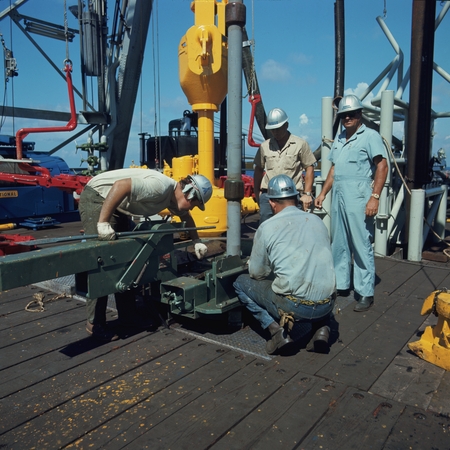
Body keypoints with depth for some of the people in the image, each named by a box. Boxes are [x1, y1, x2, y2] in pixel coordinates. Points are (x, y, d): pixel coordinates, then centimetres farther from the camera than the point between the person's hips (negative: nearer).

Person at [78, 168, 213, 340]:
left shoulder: (173, 196, 3)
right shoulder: (161, 186, -28)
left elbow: (185, 216, 23)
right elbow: (121, 184, -37)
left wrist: (196, 240, 15)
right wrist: (103, 223, -37)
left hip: (118, 208, 10)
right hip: (96, 198, -10)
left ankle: (128, 316, 16)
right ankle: (95, 323, -3)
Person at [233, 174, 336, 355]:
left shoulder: (267, 228, -4)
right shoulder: (317, 221, 9)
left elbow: (256, 273, 3)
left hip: (293, 305, -4)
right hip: (326, 305, 5)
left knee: (241, 282, 16)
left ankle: (276, 330, 1)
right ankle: (322, 326, 12)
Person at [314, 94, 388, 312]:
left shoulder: (370, 136, -2)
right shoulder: (339, 139, 19)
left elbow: (382, 166, -9)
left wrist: (375, 197, -18)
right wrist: (323, 193, 19)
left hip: (359, 198, -7)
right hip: (338, 196, 7)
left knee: (362, 246, -5)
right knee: (338, 244, 11)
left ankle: (366, 293, 3)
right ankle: (341, 284, 23)